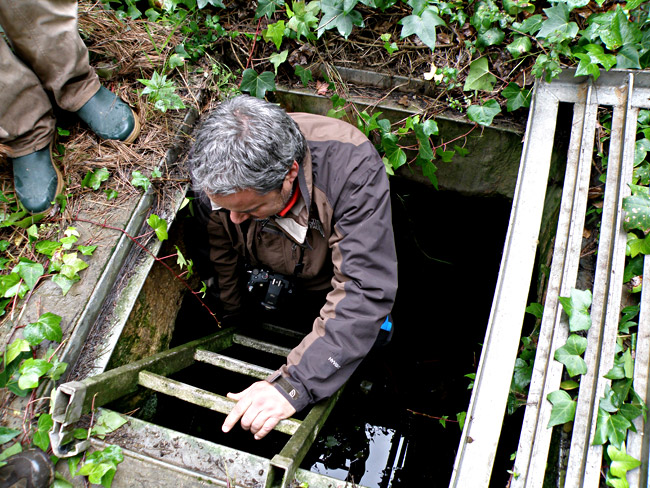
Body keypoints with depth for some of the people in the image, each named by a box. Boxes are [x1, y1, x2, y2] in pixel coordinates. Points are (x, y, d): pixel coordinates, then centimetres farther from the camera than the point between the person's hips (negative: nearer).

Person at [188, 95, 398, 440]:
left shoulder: (352, 165, -42)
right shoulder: (218, 178, -28)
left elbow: (365, 290, -45)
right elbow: (222, 266, -8)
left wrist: (294, 385, -49)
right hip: (279, 282, 3)